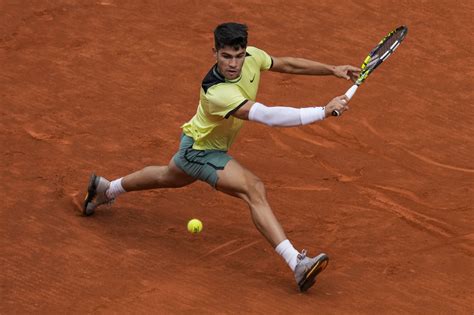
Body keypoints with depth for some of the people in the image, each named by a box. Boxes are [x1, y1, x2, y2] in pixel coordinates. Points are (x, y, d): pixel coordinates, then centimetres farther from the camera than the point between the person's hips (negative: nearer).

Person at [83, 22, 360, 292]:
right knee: (254, 190, -25)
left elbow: (287, 64, 1)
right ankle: (297, 264, -30)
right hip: (201, 150, -9)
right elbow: (268, 116, -48)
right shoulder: (217, 92, -42)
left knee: (169, 177, 35)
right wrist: (324, 111, -50)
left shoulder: (252, 57, -20)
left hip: (197, 144, 9)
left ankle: (106, 189, 60)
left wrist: (332, 70, -3)